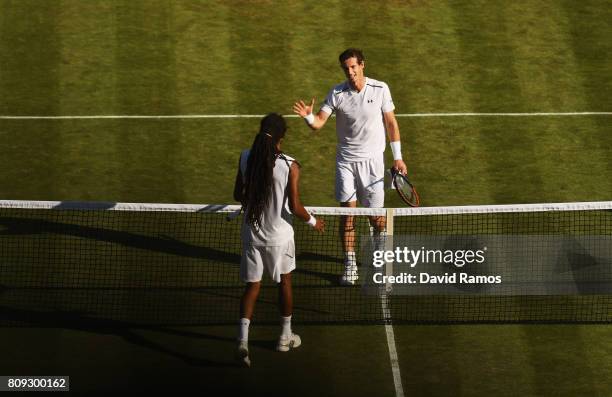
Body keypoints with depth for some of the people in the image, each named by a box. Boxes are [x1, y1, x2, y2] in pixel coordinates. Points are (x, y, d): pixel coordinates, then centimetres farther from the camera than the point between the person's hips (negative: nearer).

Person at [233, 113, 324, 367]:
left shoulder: (246, 158, -9)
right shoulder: (289, 165, -19)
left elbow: (238, 195, 1)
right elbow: (294, 207, -17)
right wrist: (313, 222, 2)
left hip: (251, 234, 2)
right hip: (278, 236, -2)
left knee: (252, 286, 11)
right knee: (284, 282, 19)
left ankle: (242, 341, -5)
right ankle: (285, 337, 33)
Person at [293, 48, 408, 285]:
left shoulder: (380, 89, -6)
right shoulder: (337, 94, -5)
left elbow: (391, 123, 2)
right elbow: (319, 123, -10)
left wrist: (397, 157, 2)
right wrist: (308, 116, -34)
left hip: (372, 161, -1)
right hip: (346, 161, 1)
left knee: (376, 215, 1)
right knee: (347, 213, 0)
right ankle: (350, 264, 9)